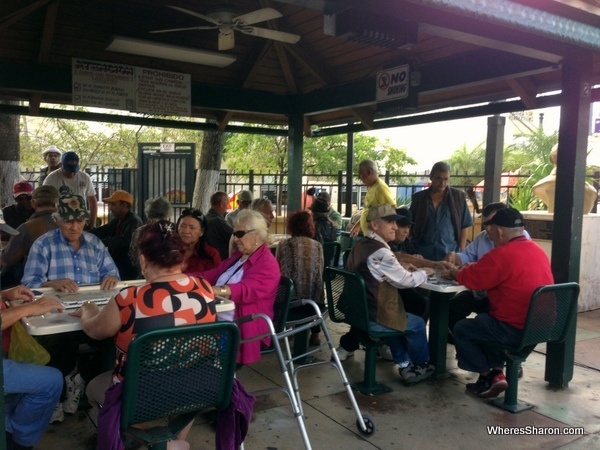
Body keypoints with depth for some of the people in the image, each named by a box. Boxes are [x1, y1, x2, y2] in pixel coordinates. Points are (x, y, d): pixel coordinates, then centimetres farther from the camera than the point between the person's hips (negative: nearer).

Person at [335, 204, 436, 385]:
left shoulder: (360, 245, 6)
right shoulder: (380, 252, -23)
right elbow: (405, 281, -15)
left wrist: (403, 269, 9)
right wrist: (424, 272, 3)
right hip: (373, 317, -8)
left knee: (399, 316, 30)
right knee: (417, 324, 15)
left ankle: (402, 363, 33)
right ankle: (422, 366, 38)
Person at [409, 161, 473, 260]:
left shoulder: (458, 196, 4)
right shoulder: (418, 197, 7)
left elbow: (464, 227, 5)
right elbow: (410, 226, 11)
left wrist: (461, 252, -1)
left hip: (450, 255, -1)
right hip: (421, 255, 1)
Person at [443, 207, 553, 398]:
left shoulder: (500, 255, -20)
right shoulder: (538, 250, 7)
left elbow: (470, 278, -9)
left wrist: (454, 273, 13)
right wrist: (471, 268, 21)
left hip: (516, 330, -9)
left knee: (461, 329, 9)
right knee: (483, 320, 29)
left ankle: (489, 377, 15)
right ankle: (496, 370, 24)